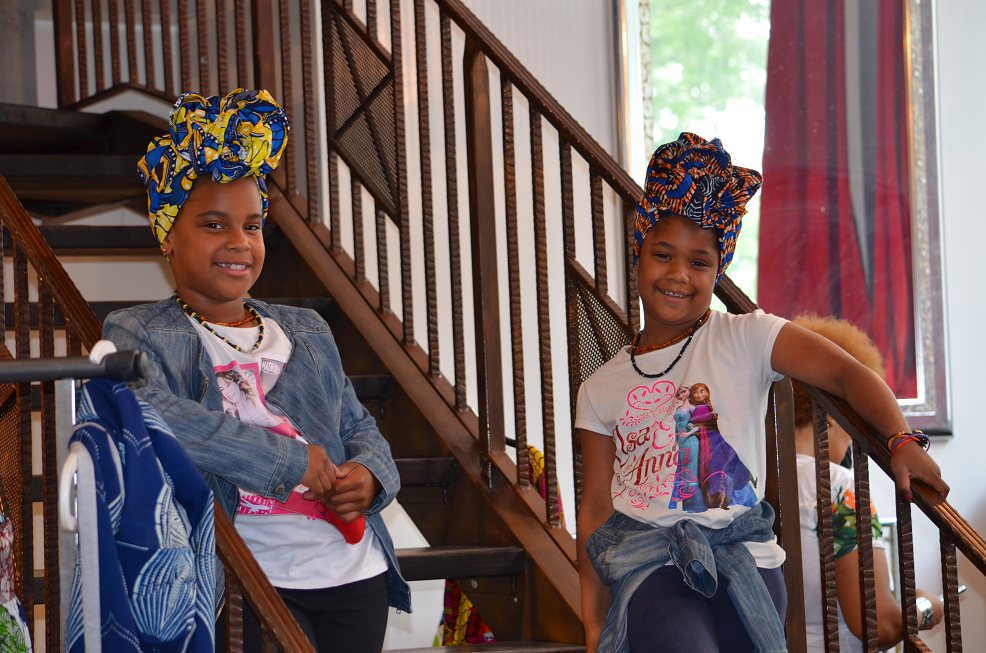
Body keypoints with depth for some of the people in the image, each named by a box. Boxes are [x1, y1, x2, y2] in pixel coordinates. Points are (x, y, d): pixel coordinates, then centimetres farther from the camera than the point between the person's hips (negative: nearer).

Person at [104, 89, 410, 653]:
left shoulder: (307, 331, 22)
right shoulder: (137, 334, 3)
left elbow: (357, 425, 26)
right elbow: (141, 412, -18)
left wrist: (370, 475, -1)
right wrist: (288, 459, -17)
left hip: (356, 574, 5)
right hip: (248, 582, -5)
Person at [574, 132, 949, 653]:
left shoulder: (745, 340, 7)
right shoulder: (602, 390, 14)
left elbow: (847, 374, -2)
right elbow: (595, 508, 14)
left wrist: (901, 441, -19)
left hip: (740, 556, 0)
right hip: (648, 565, 0)